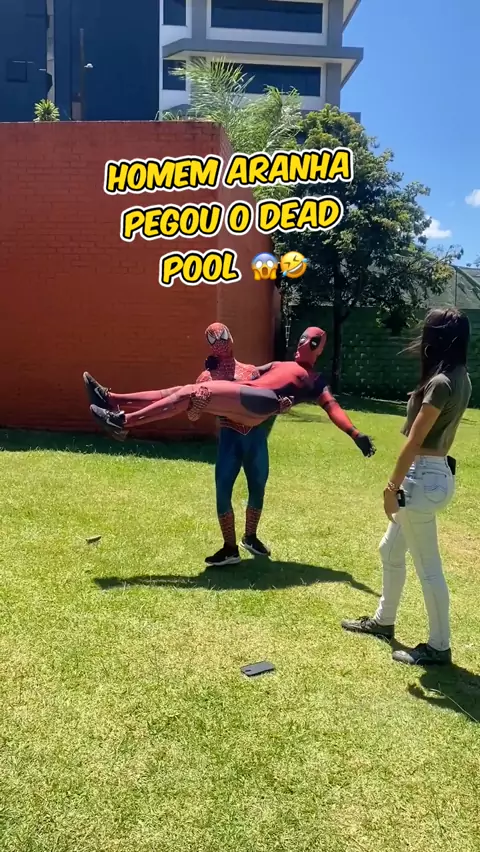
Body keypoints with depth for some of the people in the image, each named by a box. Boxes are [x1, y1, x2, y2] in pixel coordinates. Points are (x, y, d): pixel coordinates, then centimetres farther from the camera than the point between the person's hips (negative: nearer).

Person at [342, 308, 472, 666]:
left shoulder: (441, 383, -20)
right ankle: (383, 621, 39)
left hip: (424, 478, -10)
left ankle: (439, 647, 17)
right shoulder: (461, 379, 9)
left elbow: (414, 442, -19)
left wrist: (393, 486, -13)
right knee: (391, 550, 23)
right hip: (438, 472, 10)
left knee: (428, 566, 2)